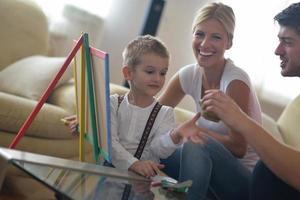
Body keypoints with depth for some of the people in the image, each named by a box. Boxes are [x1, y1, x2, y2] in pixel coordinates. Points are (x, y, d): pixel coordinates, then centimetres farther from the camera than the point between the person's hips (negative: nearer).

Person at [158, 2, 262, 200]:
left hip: (247, 180, -5)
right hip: (212, 172, 5)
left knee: (196, 144, -31)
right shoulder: (190, 75, -2)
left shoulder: (235, 80, -19)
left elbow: (238, 148, -18)